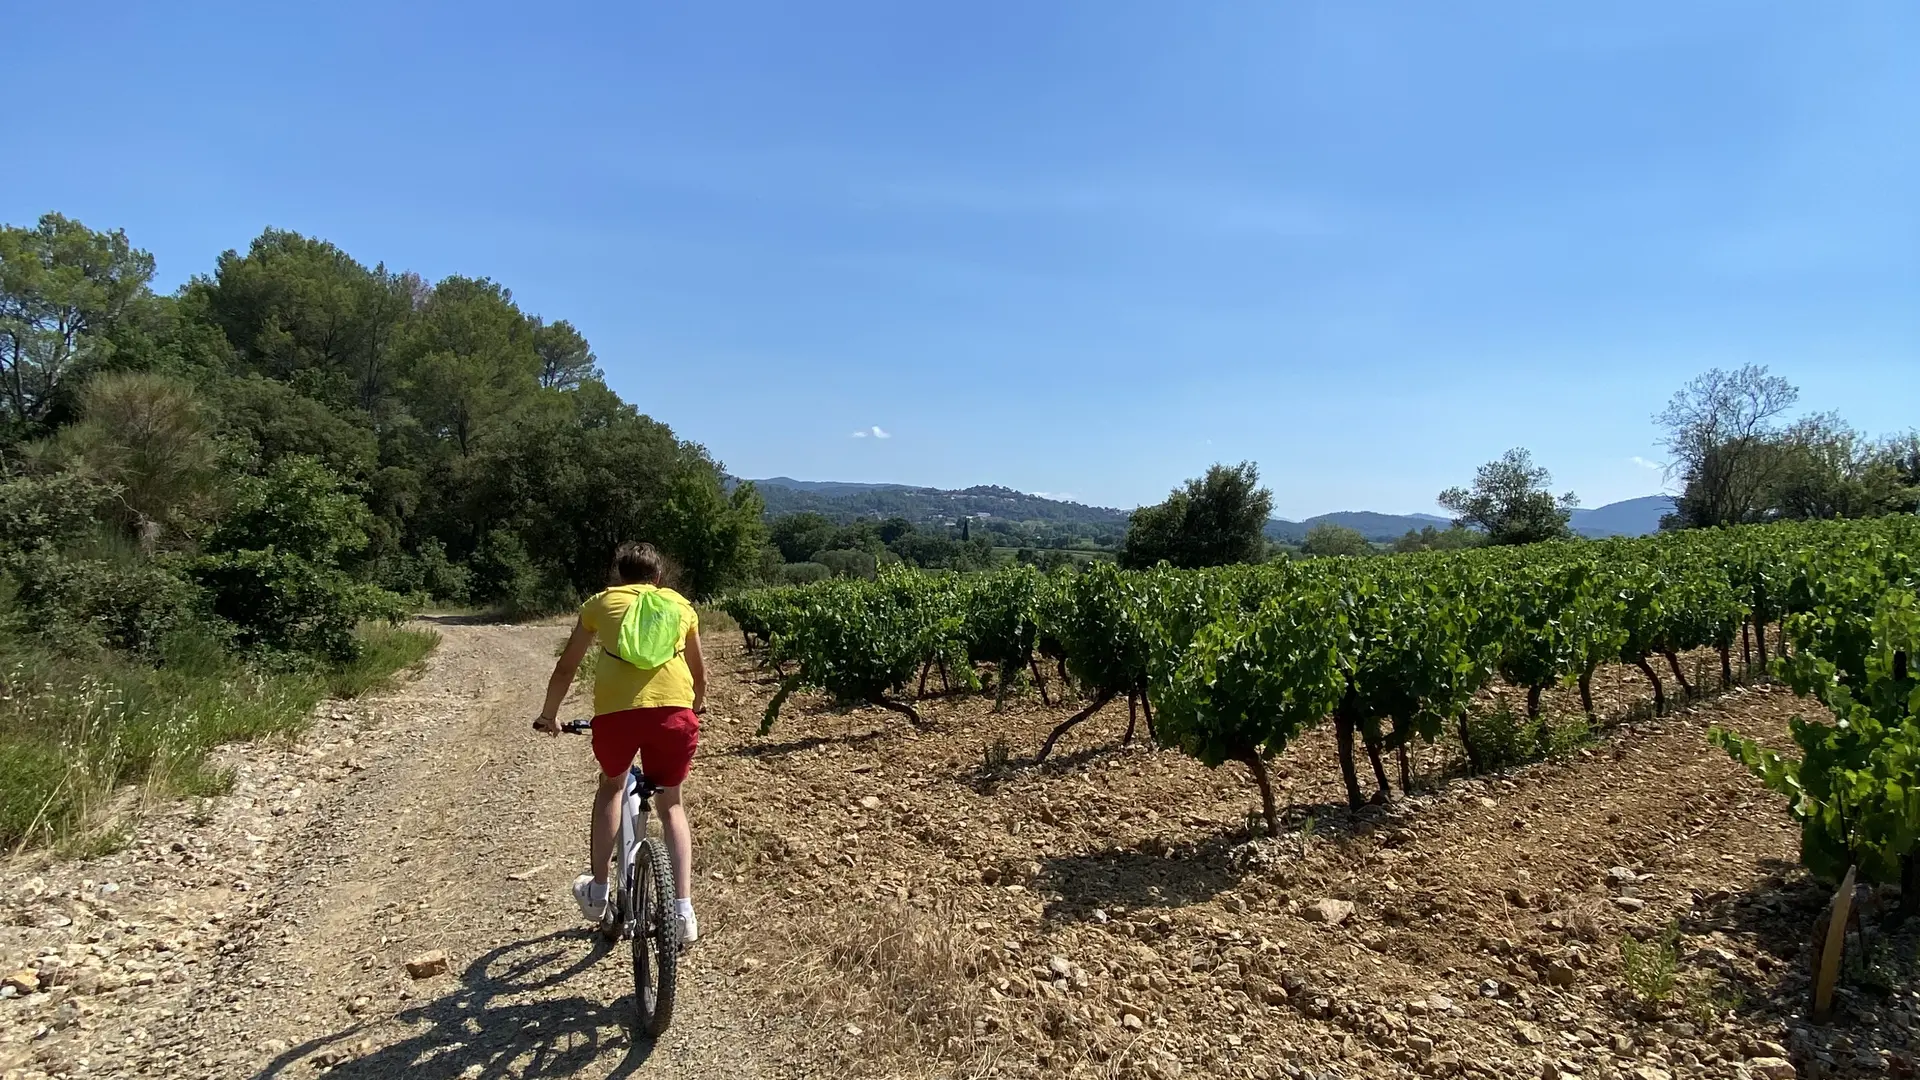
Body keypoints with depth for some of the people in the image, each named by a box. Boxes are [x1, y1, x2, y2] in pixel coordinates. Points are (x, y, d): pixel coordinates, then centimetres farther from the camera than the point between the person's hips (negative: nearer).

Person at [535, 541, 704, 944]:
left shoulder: (601, 602, 21)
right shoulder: (680, 604, 24)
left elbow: (566, 668, 27)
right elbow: (700, 675, 33)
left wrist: (548, 716, 42)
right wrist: (695, 707, 53)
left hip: (615, 710, 0)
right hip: (674, 710, 1)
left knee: (611, 785, 30)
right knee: (670, 804, 22)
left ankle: (597, 892, 35)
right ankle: (684, 911, 13)